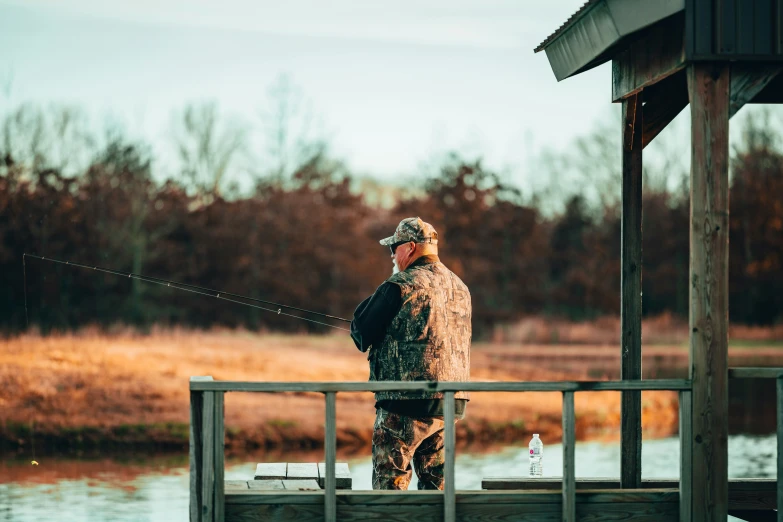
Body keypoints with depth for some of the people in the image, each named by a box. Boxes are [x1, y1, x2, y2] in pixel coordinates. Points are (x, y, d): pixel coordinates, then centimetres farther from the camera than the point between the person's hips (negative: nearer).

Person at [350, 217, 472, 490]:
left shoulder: (400, 286, -11)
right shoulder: (460, 287, 13)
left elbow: (361, 333, -7)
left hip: (407, 400, -8)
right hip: (450, 403, 8)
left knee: (390, 481, -3)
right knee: (436, 481, 13)